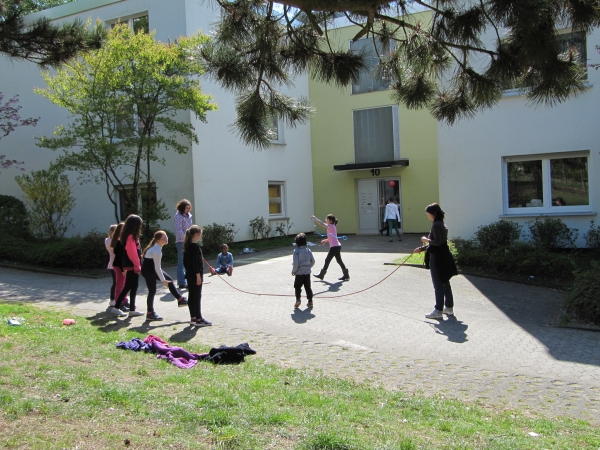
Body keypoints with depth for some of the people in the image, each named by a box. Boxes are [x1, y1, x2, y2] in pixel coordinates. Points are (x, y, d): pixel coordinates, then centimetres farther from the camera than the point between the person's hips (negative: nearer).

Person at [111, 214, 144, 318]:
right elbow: (132, 252, -19)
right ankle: (116, 308, 2)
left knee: (133, 287, 11)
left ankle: (132, 310, 16)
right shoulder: (131, 236, -15)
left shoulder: (132, 236, 13)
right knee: (128, 287, -4)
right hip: (132, 266, -9)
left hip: (132, 266, 9)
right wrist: (137, 265, -16)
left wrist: (138, 265, 11)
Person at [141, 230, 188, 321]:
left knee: (170, 281, 10)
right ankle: (150, 313, 5)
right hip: (148, 270, -10)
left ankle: (180, 300, 17)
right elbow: (157, 268, -26)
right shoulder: (157, 251, -29)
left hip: (153, 268, 10)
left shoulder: (157, 246, 0)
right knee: (152, 291, -5)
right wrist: (163, 280, -20)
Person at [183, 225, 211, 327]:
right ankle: (198, 319, 1)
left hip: (189, 274, 9)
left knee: (191, 296, 11)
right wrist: (198, 275, -19)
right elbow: (195, 262, -21)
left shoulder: (187, 246, 10)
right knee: (197, 296, -3)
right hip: (195, 274, -9)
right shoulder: (195, 246, -17)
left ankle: (193, 318, 17)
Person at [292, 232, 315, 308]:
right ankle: (310, 302, 12)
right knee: (308, 287, 11)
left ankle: (298, 299, -3)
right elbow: (313, 261, 3)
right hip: (307, 272, 4)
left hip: (299, 273, -4)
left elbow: (295, 263, -16)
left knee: (297, 286, 12)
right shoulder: (308, 250, -1)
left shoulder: (296, 251, -14)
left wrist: (293, 271, -2)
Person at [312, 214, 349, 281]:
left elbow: (322, 223, -22)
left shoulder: (331, 226, -11)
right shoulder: (332, 227, 17)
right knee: (339, 261, 11)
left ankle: (321, 275, 10)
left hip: (334, 247, -9)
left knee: (327, 260, 0)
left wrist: (314, 218, -15)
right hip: (337, 246, 9)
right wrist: (325, 240, 13)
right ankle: (346, 275, 12)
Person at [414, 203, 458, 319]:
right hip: (444, 257, 10)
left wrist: (426, 240, -10)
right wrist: (422, 248, 15)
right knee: (445, 283, 16)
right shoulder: (442, 225, 13)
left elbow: (437, 242, -25)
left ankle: (438, 310, 3)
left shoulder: (436, 225, -17)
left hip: (437, 259, -10)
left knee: (438, 285, -3)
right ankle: (449, 307, 25)